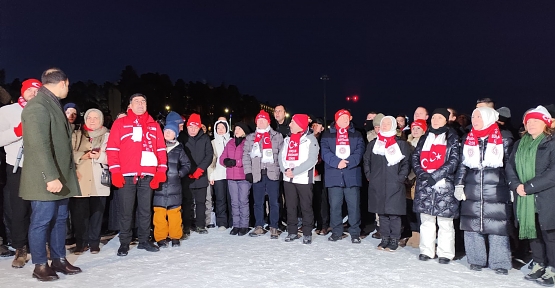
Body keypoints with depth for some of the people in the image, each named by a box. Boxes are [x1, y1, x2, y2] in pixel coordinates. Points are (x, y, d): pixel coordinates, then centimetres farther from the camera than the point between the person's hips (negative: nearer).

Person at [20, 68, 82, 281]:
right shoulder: (37, 106, -15)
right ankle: (40, 265, 14)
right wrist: (50, 176, -27)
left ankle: (59, 260, 24)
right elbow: (39, 145, -24)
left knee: (59, 219, 13)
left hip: (61, 177, 9)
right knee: (42, 221, 2)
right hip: (45, 180, -9)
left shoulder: (53, 104, 16)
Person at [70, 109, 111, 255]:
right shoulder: (78, 134, 16)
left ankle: (94, 242, 13)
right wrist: (81, 156, -13)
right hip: (80, 179, 1)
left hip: (99, 181, -1)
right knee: (79, 213, -1)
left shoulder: (107, 136, 11)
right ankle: (81, 243, 13)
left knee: (97, 212, 1)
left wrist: (100, 156, -17)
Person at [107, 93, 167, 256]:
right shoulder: (120, 124, 6)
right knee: (126, 211, 4)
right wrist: (115, 172, -8)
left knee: (146, 210, 9)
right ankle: (124, 243, 16)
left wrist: (161, 171, 2)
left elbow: (161, 150, 11)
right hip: (126, 176, -2)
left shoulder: (154, 126, 14)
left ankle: (144, 240, 21)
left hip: (148, 175, 2)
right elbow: (112, 149, 0)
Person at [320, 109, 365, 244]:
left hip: (352, 175, 0)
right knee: (335, 205, 5)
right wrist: (337, 162, -19)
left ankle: (355, 233, 12)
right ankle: (336, 232, 19)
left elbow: (359, 152, 0)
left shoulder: (356, 135, 13)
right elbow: (325, 152, -3)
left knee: (354, 205, 0)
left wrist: (347, 163, -17)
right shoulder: (327, 135, 10)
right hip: (333, 175, 0)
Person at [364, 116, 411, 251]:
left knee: (394, 213, -1)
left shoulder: (402, 144, 2)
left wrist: (400, 178, -9)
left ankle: (394, 240, 12)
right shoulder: (373, 143, 13)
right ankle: (385, 238, 20)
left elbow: (406, 163, -1)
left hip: (394, 185, -3)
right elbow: (366, 160, 18)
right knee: (382, 213, 9)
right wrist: (369, 175, 9)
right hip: (377, 185, 4)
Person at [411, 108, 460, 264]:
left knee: (445, 221, -1)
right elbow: (415, 157, 12)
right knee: (426, 220, 10)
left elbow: (454, 161, -6)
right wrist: (421, 173, -6)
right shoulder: (425, 138, 16)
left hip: (444, 184, -4)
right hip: (424, 185, 4)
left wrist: (434, 176, -13)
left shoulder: (452, 138, 3)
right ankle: (426, 250, 20)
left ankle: (445, 254, 11)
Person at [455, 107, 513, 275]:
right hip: (472, 191, 3)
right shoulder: (467, 140, 11)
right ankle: (476, 260, 19)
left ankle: (500, 263, 13)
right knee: (472, 226, 6)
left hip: (496, 190, -3)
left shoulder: (504, 139, 2)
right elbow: (463, 164, 13)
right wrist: (459, 185, 6)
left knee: (497, 227, -1)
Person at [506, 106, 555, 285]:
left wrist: (528, 186, -17)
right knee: (532, 232, 13)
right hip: (525, 200, 6)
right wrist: (516, 185, -9)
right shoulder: (520, 144, 14)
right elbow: (510, 166, 9)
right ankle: (539, 265, 27)